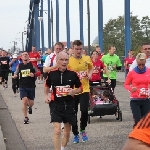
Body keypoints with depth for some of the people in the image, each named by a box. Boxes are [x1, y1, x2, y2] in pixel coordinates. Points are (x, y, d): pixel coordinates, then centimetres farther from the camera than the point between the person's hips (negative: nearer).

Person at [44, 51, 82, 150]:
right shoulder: (52, 74, -4)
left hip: (69, 105, 2)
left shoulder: (73, 74, -5)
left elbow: (80, 88, 6)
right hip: (56, 105, -1)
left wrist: (74, 91, -14)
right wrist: (46, 96, 2)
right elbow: (47, 86, 16)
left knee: (67, 132, 14)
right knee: (57, 130, -15)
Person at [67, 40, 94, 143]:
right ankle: (75, 134, 23)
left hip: (85, 89, 1)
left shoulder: (87, 59, 0)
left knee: (84, 110, -11)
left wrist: (90, 74, 1)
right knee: (73, 113, 6)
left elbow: (91, 68, 19)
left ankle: (83, 130, 15)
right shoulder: (69, 61, -12)